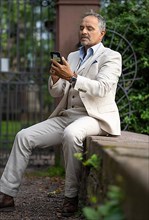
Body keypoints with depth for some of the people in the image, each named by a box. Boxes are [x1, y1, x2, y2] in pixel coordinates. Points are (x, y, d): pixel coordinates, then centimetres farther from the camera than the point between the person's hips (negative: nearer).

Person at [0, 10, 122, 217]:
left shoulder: (111, 57, 0)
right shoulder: (72, 57, 19)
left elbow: (102, 89, -16)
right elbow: (56, 93, 16)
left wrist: (72, 77, -26)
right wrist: (55, 78, -7)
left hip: (95, 117, -7)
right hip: (66, 117, 7)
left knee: (71, 134, -38)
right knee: (24, 136, -9)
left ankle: (71, 196, -24)